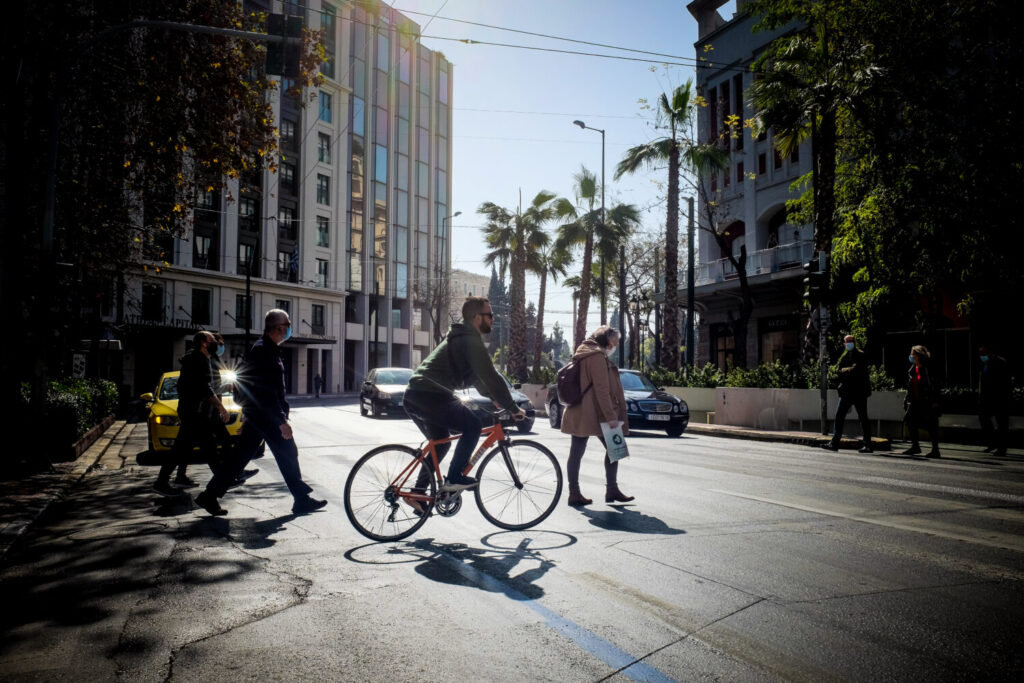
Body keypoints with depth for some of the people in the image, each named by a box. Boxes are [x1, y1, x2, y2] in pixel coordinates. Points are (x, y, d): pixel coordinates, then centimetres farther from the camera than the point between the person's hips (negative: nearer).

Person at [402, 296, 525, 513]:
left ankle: (418, 494, 23)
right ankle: (453, 478, -3)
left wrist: (493, 398, 31)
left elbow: (477, 376, 32)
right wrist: (514, 408, -9)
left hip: (414, 395, 10)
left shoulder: (460, 337, 22)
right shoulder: (471, 341, -11)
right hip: (430, 395, -10)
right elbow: (491, 377, -15)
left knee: (441, 442, 21)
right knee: (472, 426, -7)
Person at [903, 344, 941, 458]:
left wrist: (934, 401, -17)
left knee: (931, 425, -2)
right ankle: (915, 446, 20)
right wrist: (908, 399, 14)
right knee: (910, 421, 6)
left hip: (928, 402, -8)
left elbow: (935, 386, -14)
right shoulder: (912, 370, 11)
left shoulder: (928, 369, -12)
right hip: (916, 402, 8)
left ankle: (935, 450, 5)